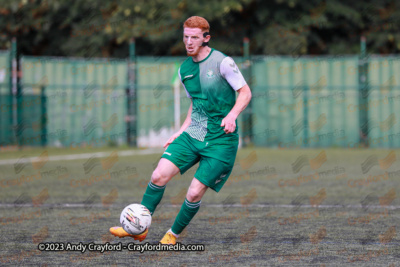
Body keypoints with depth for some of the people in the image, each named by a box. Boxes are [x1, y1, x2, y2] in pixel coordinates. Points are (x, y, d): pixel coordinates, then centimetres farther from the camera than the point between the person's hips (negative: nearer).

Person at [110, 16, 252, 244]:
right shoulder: (185, 69, 9)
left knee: (195, 193, -9)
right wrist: (181, 132, 14)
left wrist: (232, 115, -23)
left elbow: (245, 93, -6)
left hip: (221, 141, -6)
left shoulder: (222, 62, -12)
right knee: (159, 175, -10)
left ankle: (173, 235, 14)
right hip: (193, 135, 6)